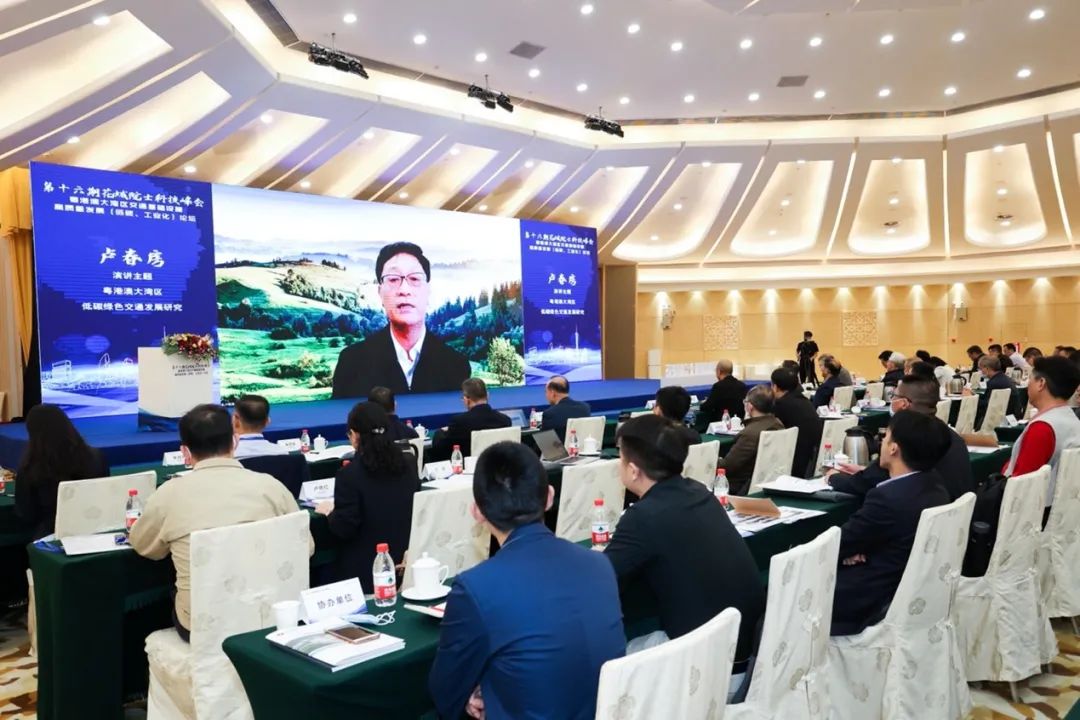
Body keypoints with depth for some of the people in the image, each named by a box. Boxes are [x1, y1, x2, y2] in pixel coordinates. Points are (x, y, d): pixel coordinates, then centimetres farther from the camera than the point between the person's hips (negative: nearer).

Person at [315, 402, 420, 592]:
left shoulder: (350, 474, -20)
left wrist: (329, 511, 3)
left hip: (365, 570, -5)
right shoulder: (409, 464, -1)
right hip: (404, 565, 5)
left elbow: (343, 529, -17)